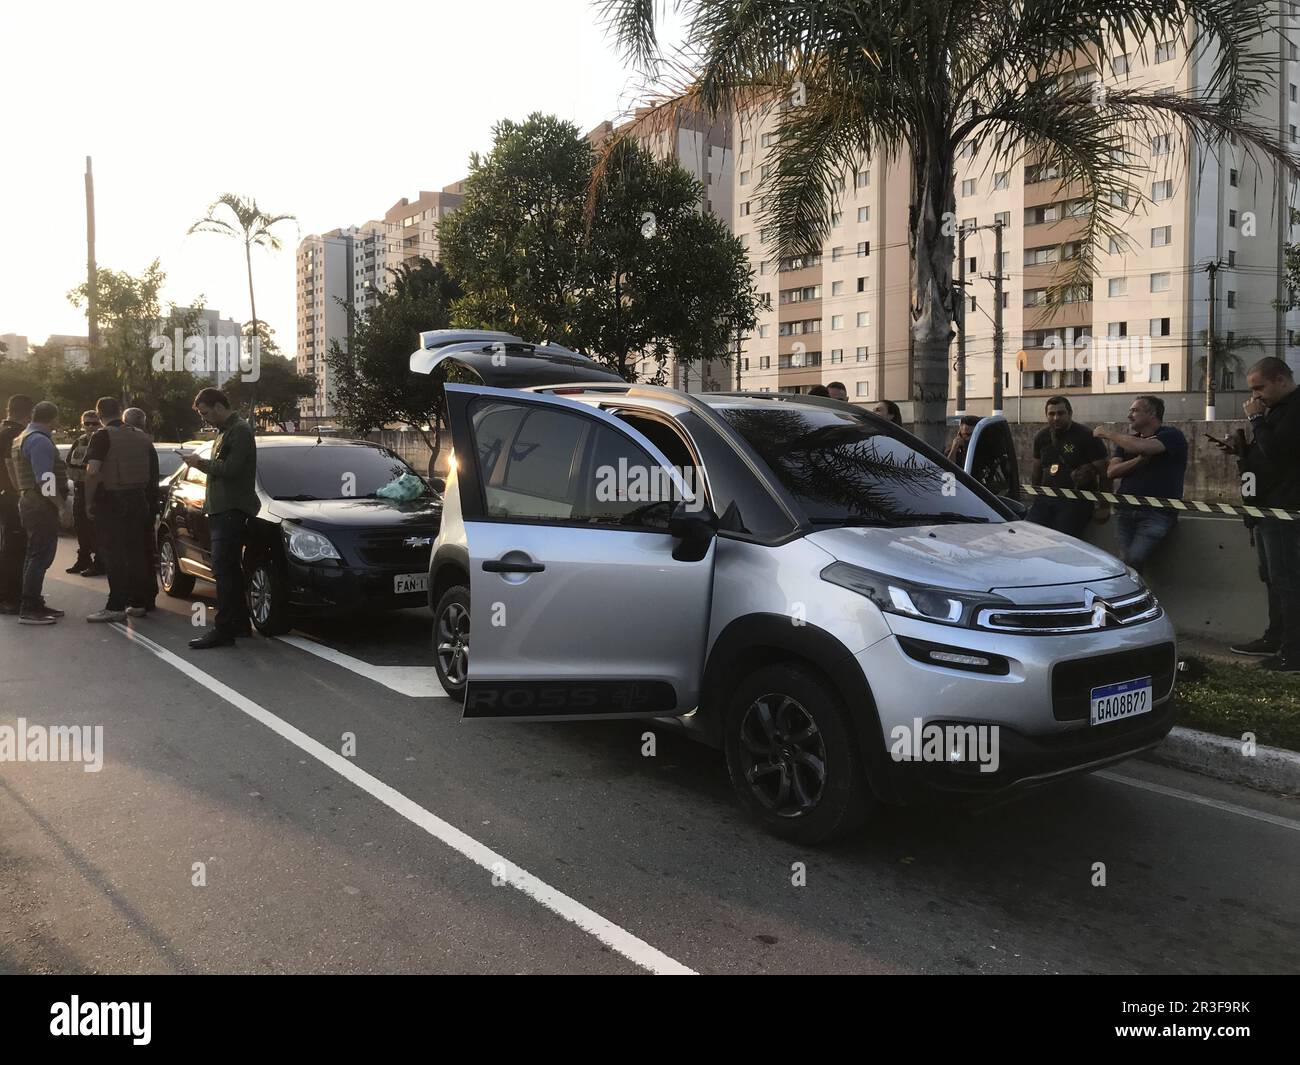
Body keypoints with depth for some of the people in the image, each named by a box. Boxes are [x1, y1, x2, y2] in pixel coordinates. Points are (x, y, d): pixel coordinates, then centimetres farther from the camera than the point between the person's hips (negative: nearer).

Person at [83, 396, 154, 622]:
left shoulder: (102, 436, -10)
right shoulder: (141, 438, 10)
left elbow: (93, 471, -18)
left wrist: (88, 502, -11)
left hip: (110, 502, -6)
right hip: (138, 500, 6)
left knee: (113, 554, -3)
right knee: (134, 552, 12)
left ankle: (116, 607, -4)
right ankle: (137, 603, 16)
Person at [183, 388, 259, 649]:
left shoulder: (239, 430, -10)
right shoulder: (225, 432, 22)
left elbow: (231, 469, -20)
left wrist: (201, 463, -8)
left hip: (232, 510, -11)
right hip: (223, 510, 11)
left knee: (224, 570, -13)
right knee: (230, 569, 13)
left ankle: (224, 630, -14)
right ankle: (240, 623, 20)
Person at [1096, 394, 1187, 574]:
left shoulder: (1171, 436, 1)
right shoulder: (1127, 441, 22)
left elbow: (1141, 446, -20)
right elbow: (1111, 472, 6)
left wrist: (1108, 434, -6)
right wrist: (1140, 459, -9)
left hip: (1157, 512, -5)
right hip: (1126, 510, 5)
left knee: (1134, 558, -23)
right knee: (1125, 560, -12)